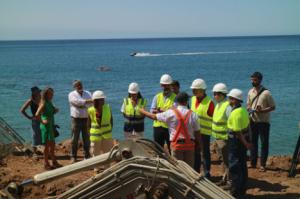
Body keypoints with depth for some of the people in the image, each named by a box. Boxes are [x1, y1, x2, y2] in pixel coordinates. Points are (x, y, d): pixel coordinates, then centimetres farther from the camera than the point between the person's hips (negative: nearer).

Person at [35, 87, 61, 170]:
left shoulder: (50, 103, 10)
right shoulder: (43, 103, -16)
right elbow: (37, 115, -26)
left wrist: (56, 110, 7)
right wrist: (42, 121, -16)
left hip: (51, 126, 9)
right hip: (46, 126, -9)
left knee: (52, 145, 16)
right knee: (48, 145, -3)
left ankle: (54, 162, 28)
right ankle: (46, 164, 6)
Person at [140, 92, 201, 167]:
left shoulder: (171, 113, -6)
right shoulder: (193, 114, -3)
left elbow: (154, 116, 3)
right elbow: (197, 132, 0)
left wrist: (143, 111, 19)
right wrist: (198, 143, 16)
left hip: (176, 144, -1)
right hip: (189, 144, 1)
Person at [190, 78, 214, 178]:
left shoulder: (209, 102, -14)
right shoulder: (193, 99, 8)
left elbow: (213, 117, -11)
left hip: (204, 132, -7)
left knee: (205, 153, 3)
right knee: (195, 153, 16)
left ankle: (207, 173, 14)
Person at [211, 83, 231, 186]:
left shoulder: (228, 106, -20)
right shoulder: (218, 105, 10)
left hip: (225, 138, -9)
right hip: (218, 137, 9)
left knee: (227, 160, -1)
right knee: (223, 159, 19)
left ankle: (230, 180, 8)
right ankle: (225, 178, 31)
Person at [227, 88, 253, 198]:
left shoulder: (235, 113, -22)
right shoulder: (243, 110, 8)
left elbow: (238, 132, -22)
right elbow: (247, 127, 13)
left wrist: (245, 144, -14)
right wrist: (247, 142, 16)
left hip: (236, 141, -9)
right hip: (243, 141, 9)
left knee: (234, 168, -1)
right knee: (242, 166, 16)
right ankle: (242, 190, 26)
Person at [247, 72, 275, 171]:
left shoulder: (266, 93, -13)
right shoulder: (250, 92, 4)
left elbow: (273, 107, -9)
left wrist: (262, 111, -23)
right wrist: (249, 110, -7)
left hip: (263, 122, -5)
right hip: (253, 121, 5)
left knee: (264, 143, 2)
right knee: (253, 142, 12)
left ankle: (262, 164, 10)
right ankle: (253, 162, 22)